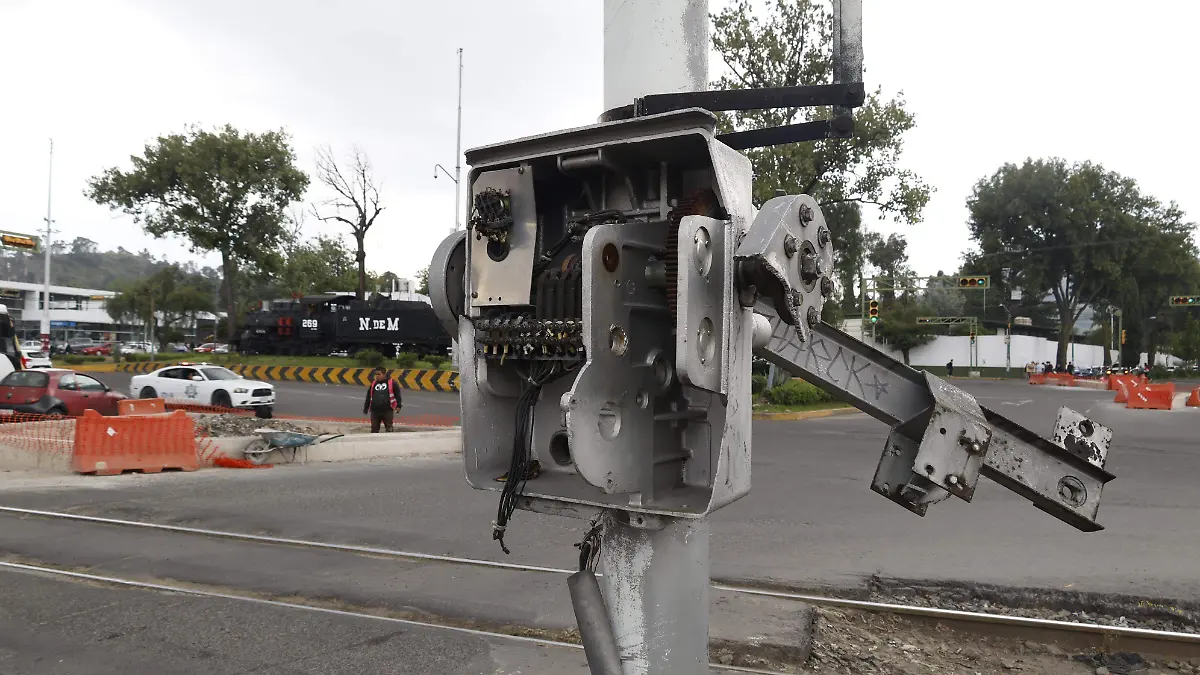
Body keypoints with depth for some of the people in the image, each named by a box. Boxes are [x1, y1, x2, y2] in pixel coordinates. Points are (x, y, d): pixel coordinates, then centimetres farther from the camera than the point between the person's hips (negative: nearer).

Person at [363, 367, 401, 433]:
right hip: (375, 411, 3)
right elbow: (368, 397, 19)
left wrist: (398, 405, -8)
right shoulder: (373, 383, 13)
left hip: (388, 411, -3)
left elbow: (397, 395, 0)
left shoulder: (392, 382, 0)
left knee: (389, 429, 4)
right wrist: (366, 408, 18)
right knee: (374, 429, 5)